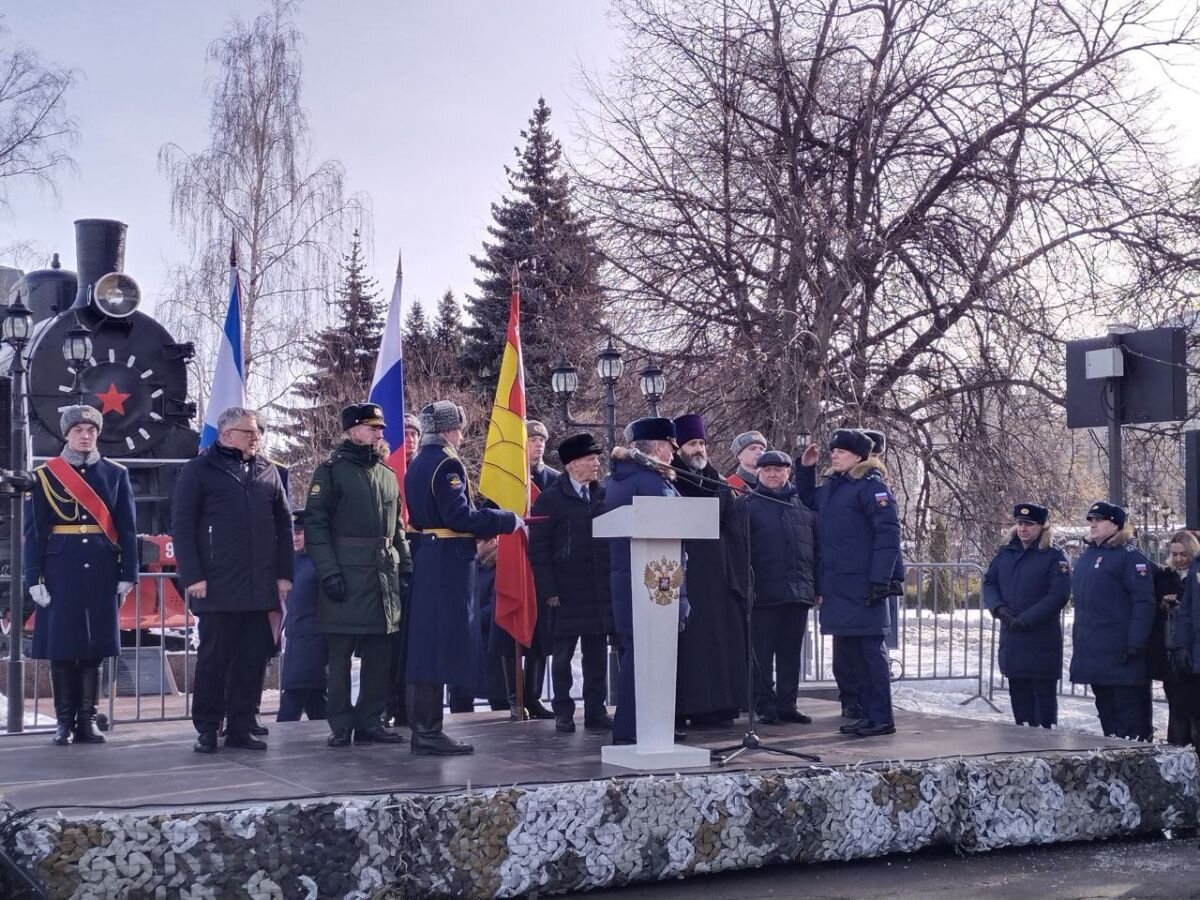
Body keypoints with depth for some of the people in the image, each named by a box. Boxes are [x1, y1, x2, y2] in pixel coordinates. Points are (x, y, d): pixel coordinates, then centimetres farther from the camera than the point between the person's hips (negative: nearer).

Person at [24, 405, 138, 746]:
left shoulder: (115, 474, 7)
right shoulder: (44, 475, 3)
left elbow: (127, 528, 6)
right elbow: (35, 531, 0)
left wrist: (128, 574, -1)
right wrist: (35, 578, -7)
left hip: (101, 571, 1)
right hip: (61, 570, -1)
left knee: (94, 648, 4)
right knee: (61, 647, 1)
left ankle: (87, 720, 12)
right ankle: (64, 721, 10)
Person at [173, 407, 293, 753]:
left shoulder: (267, 471, 14)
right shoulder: (199, 470, 1)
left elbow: (283, 524, 15)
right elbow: (181, 526, -3)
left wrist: (284, 574, 8)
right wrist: (192, 576, -10)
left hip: (260, 587, 4)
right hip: (217, 588, -4)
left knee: (253, 659, 6)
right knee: (214, 658, 1)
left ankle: (241, 728, 14)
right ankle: (207, 730, 10)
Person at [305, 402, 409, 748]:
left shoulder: (388, 475, 17)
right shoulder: (331, 471, -3)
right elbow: (315, 524, -9)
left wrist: (405, 569, 11)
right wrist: (329, 572, -16)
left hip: (384, 577, 6)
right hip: (346, 576, -6)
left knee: (379, 655, 7)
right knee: (340, 654, 0)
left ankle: (370, 722, 15)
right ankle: (341, 726, 6)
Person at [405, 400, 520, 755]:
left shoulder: (417, 463, 15)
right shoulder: (447, 464, -14)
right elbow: (459, 517, -22)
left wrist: (492, 520, 17)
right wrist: (508, 520, -13)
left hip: (424, 561, 10)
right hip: (449, 562, -10)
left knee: (424, 643, 11)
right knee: (442, 643, -7)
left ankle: (421, 728, 17)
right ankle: (430, 732, -5)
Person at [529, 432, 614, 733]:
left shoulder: (604, 495, 7)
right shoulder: (550, 499, -3)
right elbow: (538, 549, -5)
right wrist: (549, 591, -11)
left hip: (600, 592, 3)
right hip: (565, 592, -3)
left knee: (597, 653, 7)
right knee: (562, 655, 4)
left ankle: (596, 711, 15)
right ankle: (563, 713, 13)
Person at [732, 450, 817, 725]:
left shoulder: (803, 503, 14)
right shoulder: (748, 504, 4)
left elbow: (816, 546, 15)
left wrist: (817, 586, 9)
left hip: (799, 591, 4)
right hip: (765, 593, -4)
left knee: (791, 652, 8)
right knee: (762, 653, 0)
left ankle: (787, 705, 15)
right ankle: (766, 707, 6)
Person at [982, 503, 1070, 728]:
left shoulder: (1054, 557, -6)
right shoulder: (1004, 553, 10)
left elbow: (1058, 595, -13)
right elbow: (989, 583, 11)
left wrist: (1025, 619, -18)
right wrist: (999, 608, -9)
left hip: (1042, 641, -5)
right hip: (1011, 639, 5)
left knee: (1044, 696, 1)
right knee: (1019, 694, 11)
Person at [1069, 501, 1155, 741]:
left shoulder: (1130, 557, -10)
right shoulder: (1086, 555, 14)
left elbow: (1143, 602, -15)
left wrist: (1135, 644, -19)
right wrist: (1079, 637, 18)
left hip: (1120, 654, -8)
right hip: (1092, 650, 8)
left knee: (1128, 708, -3)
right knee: (1105, 706, 13)